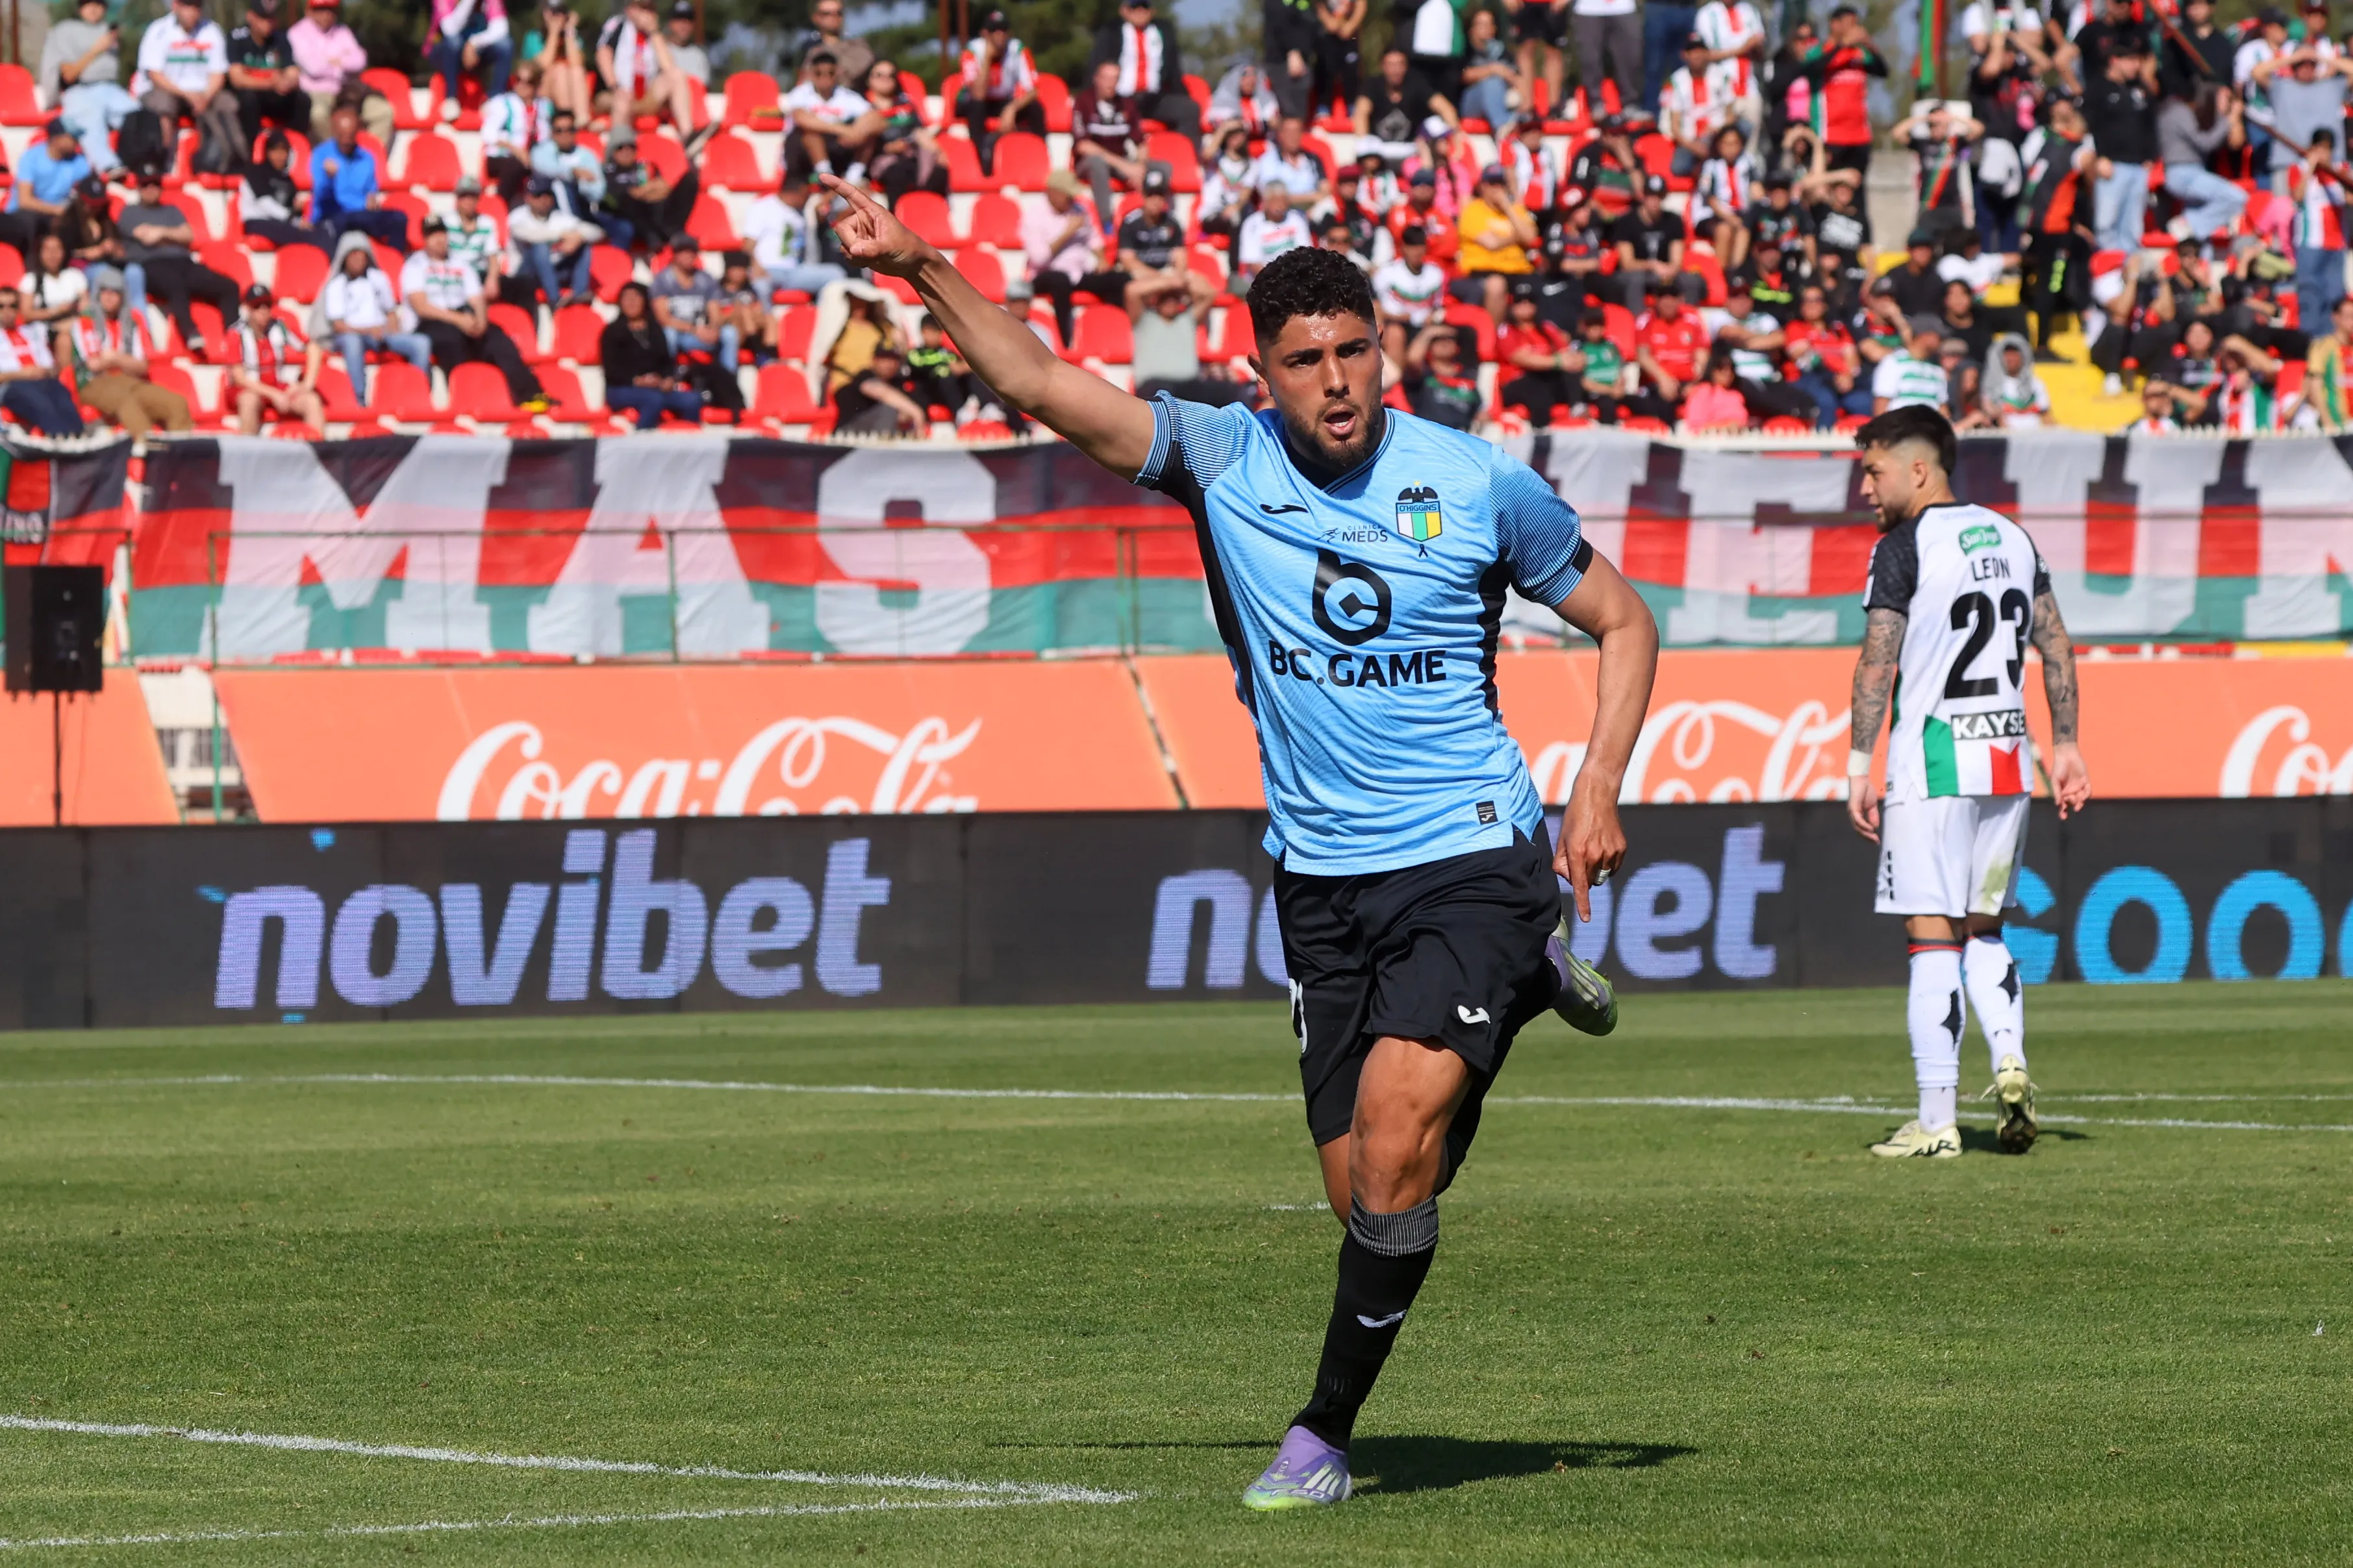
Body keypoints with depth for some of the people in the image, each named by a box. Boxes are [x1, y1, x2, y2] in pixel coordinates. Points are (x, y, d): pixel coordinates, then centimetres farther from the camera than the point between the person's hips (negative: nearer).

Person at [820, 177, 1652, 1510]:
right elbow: (1050, 388, -11)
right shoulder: (1220, 460, -2)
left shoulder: (1480, 484, -5)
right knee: (1368, 1190, 5)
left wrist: (1599, 790, -5)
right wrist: (927, 271, -25)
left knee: (1393, 1128, -21)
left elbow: (1623, 621, 7)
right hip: (1324, 882, 3)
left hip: (1472, 858, -3)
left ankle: (1327, 1434, -6)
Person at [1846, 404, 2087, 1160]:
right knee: (1983, 929, 18)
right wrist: (2066, 745, 17)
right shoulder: (2011, 538, 13)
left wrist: (1858, 767, -10)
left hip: (1934, 758, -6)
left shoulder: (1902, 548, -8)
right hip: (2008, 758, 6)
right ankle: (2010, 1062, -5)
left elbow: (1878, 663, -13)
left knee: (1933, 937, -5)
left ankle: (1936, 1121, -7)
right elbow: (2057, 648, 13)